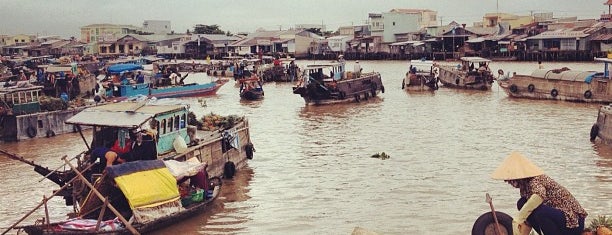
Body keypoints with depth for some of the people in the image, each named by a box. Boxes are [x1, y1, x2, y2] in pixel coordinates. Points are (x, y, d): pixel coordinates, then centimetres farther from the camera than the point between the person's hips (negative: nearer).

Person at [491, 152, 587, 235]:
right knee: (522, 204, 0)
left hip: (574, 222, -9)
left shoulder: (535, 181, -20)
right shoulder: (525, 187, 8)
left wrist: (517, 219, -43)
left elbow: (540, 195, -45)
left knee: (540, 211, -32)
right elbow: (528, 220, 14)